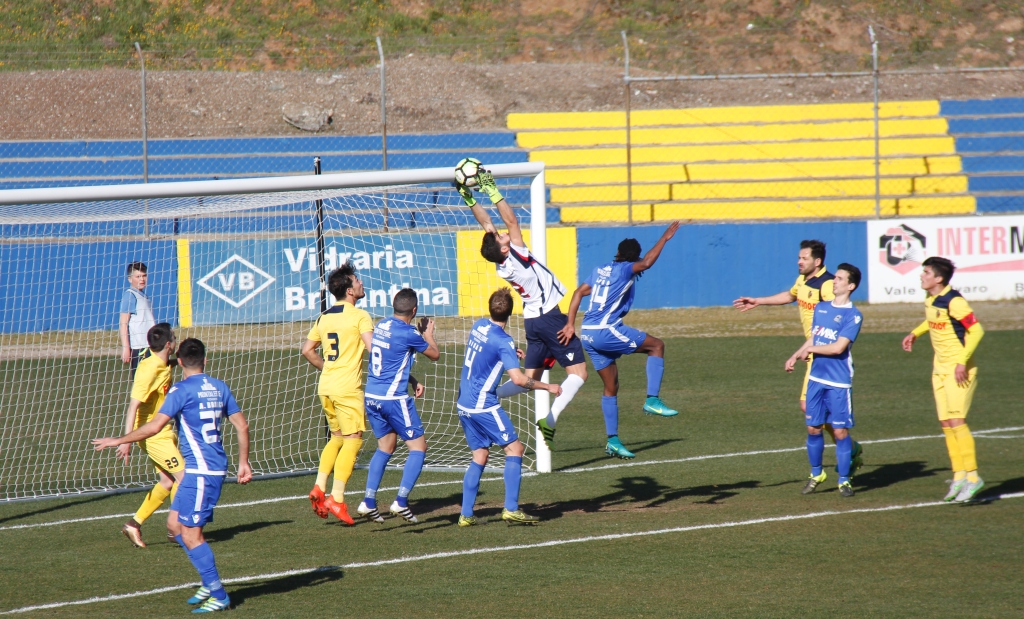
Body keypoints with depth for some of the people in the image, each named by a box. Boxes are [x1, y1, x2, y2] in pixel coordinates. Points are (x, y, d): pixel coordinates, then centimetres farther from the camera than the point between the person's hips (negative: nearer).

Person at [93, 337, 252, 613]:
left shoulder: (182, 391, -11)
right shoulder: (220, 388, 11)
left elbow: (155, 426, -17)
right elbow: (242, 426, 12)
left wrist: (119, 441, -8)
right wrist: (243, 463, 20)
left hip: (201, 471, -8)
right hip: (216, 467, 8)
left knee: (190, 534, -3)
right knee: (175, 523, 16)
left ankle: (219, 596, -2)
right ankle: (210, 583, 17)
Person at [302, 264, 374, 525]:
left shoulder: (323, 317, 12)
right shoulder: (359, 316, -9)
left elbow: (307, 350, 17)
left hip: (326, 386, 7)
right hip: (347, 388, -7)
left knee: (337, 437, 20)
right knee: (352, 440, -3)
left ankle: (319, 488, 10)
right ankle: (337, 498, -9)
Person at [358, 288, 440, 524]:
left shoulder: (381, 326, 8)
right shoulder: (408, 333, -14)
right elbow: (434, 355, 2)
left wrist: (413, 381, 17)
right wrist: (428, 332, 19)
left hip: (372, 396, 8)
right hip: (394, 397, -8)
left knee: (385, 447, 18)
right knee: (418, 446, 2)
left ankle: (368, 502, 11)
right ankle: (401, 502, -7)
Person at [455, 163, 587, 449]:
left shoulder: (502, 265, -3)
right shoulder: (517, 256, -21)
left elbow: (486, 223, 2)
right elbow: (512, 220, -22)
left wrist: (470, 199, 2)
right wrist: (493, 193, -21)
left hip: (532, 319, 8)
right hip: (550, 317, -8)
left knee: (531, 377, 14)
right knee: (578, 372, -4)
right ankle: (550, 419, -20)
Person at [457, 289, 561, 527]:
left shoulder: (479, 326, 5)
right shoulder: (503, 341, -18)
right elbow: (518, 379, -24)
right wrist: (548, 387, -12)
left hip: (464, 404, 8)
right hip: (484, 406, -8)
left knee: (480, 456, 13)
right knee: (514, 449, -2)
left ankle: (466, 514, 8)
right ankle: (511, 509, -9)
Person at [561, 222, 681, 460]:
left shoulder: (601, 270, 17)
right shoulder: (625, 269, -5)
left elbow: (579, 292, 11)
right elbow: (647, 262, -23)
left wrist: (570, 324, 6)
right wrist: (665, 238, -14)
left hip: (588, 335, 8)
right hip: (606, 331, -8)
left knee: (611, 387, 15)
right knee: (656, 346, 3)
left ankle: (613, 441, 15)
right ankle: (652, 400, -7)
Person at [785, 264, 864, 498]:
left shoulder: (853, 315, -10)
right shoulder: (821, 308, 12)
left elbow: (838, 347, -17)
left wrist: (810, 349, -5)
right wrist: (795, 357, 3)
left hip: (839, 382, -6)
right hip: (816, 378, 6)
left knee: (841, 431, -2)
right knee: (813, 428, 8)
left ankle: (844, 480, 8)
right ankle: (816, 474, 25)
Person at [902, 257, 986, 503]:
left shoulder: (954, 301, -19)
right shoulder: (931, 300, 7)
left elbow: (976, 330, -21)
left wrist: (963, 361, -24)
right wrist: (915, 333, 16)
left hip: (959, 369, -9)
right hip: (940, 368, 9)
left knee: (956, 420, -14)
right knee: (946, 423, 6)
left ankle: (972, 477, -10)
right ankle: (959, 476, 11)